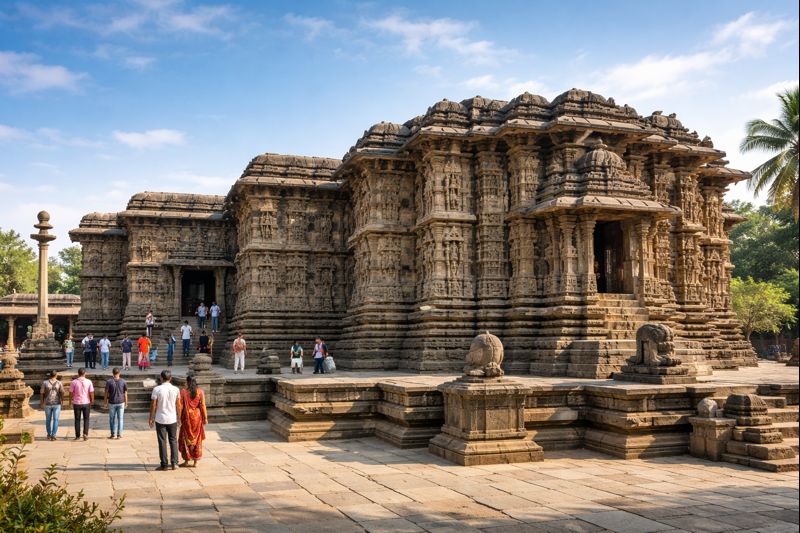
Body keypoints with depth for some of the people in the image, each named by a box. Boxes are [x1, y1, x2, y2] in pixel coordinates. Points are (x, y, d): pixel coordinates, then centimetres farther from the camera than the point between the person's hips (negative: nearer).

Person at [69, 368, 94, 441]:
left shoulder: (74, 382, -7)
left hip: (77, 403, 0)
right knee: (86, 419, 12)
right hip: (86, 403, 0)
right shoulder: (89, 382, -7)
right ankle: (85, 434, -2)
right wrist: (92, 401, 8)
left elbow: (71, 392, -3)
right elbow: (91, 392, -6)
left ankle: (77, 435, 15)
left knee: (77, 420, 12)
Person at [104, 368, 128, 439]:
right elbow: (125, 393, 1)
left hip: (112, 403, -1)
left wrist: (105, 402, 6)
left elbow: (106, 393, -4)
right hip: (121, 402, 1)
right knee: (120, 419, 7)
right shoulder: (123, 382, -3)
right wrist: (126, 403, 9)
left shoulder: (109, 382, -7)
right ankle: (119, 434, 6)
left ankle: (113, 434, 12)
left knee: (112, 419, 10)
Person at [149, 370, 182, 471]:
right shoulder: (176, 389, -2)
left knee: (162, 441, 5)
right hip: (172, 419, 2)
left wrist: (151, 418, 4)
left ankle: (164, 464, 7)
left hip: (160, 419, -2)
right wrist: (179, 417, 12)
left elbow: (153, 405, -6)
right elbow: (178, 405, 2)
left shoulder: (157, 389, -9)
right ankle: (174, 463, 7)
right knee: (173, 440, 12)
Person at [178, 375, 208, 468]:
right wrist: (205, 418, 2)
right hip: (197, 418, 2)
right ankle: (195, 461, 14)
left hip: (187, 418, -2)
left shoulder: (183, 392, -10)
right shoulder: (200, 392, -6)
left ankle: (186, 461, 15)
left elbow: (180, 406, -8)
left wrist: (179, 418, 1)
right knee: (197, 439, 11)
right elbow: (202, 406, -5)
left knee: (186, 439, 11)